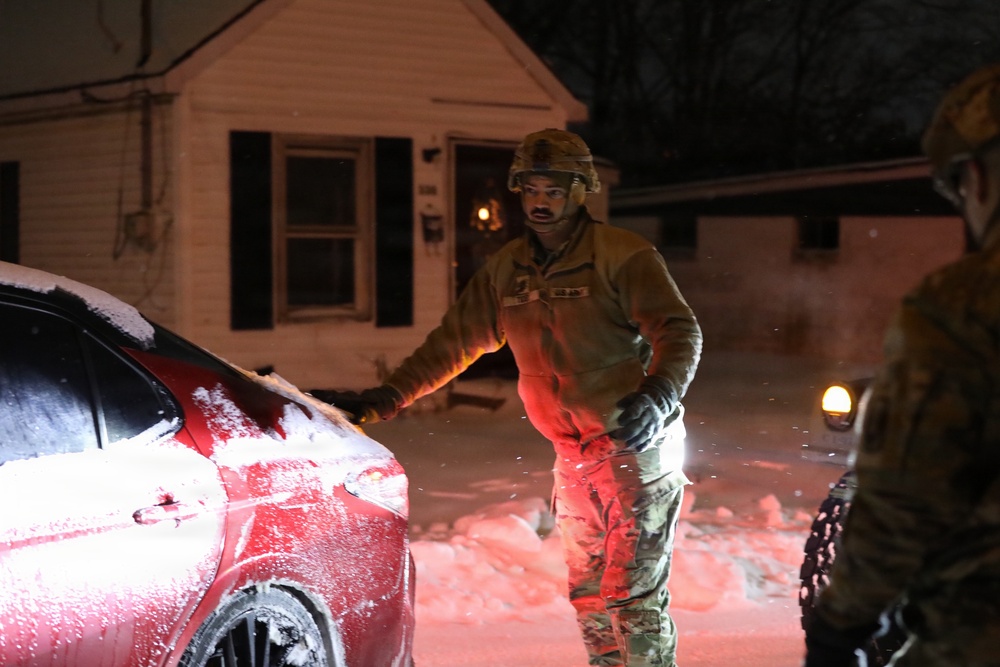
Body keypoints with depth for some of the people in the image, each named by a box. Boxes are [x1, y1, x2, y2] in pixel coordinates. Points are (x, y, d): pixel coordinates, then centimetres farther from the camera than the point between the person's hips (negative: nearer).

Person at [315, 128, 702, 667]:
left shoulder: (622, 256, -11)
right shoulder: (505, 270, 9)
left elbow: (680, 332, -17)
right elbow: (453, 342, 13)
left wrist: (657, 396, -36)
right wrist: (381, 399, 6)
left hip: (640, 446, -7)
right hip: (573, 456, 7)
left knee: (632, 596, -11)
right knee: (589, 595, 12)